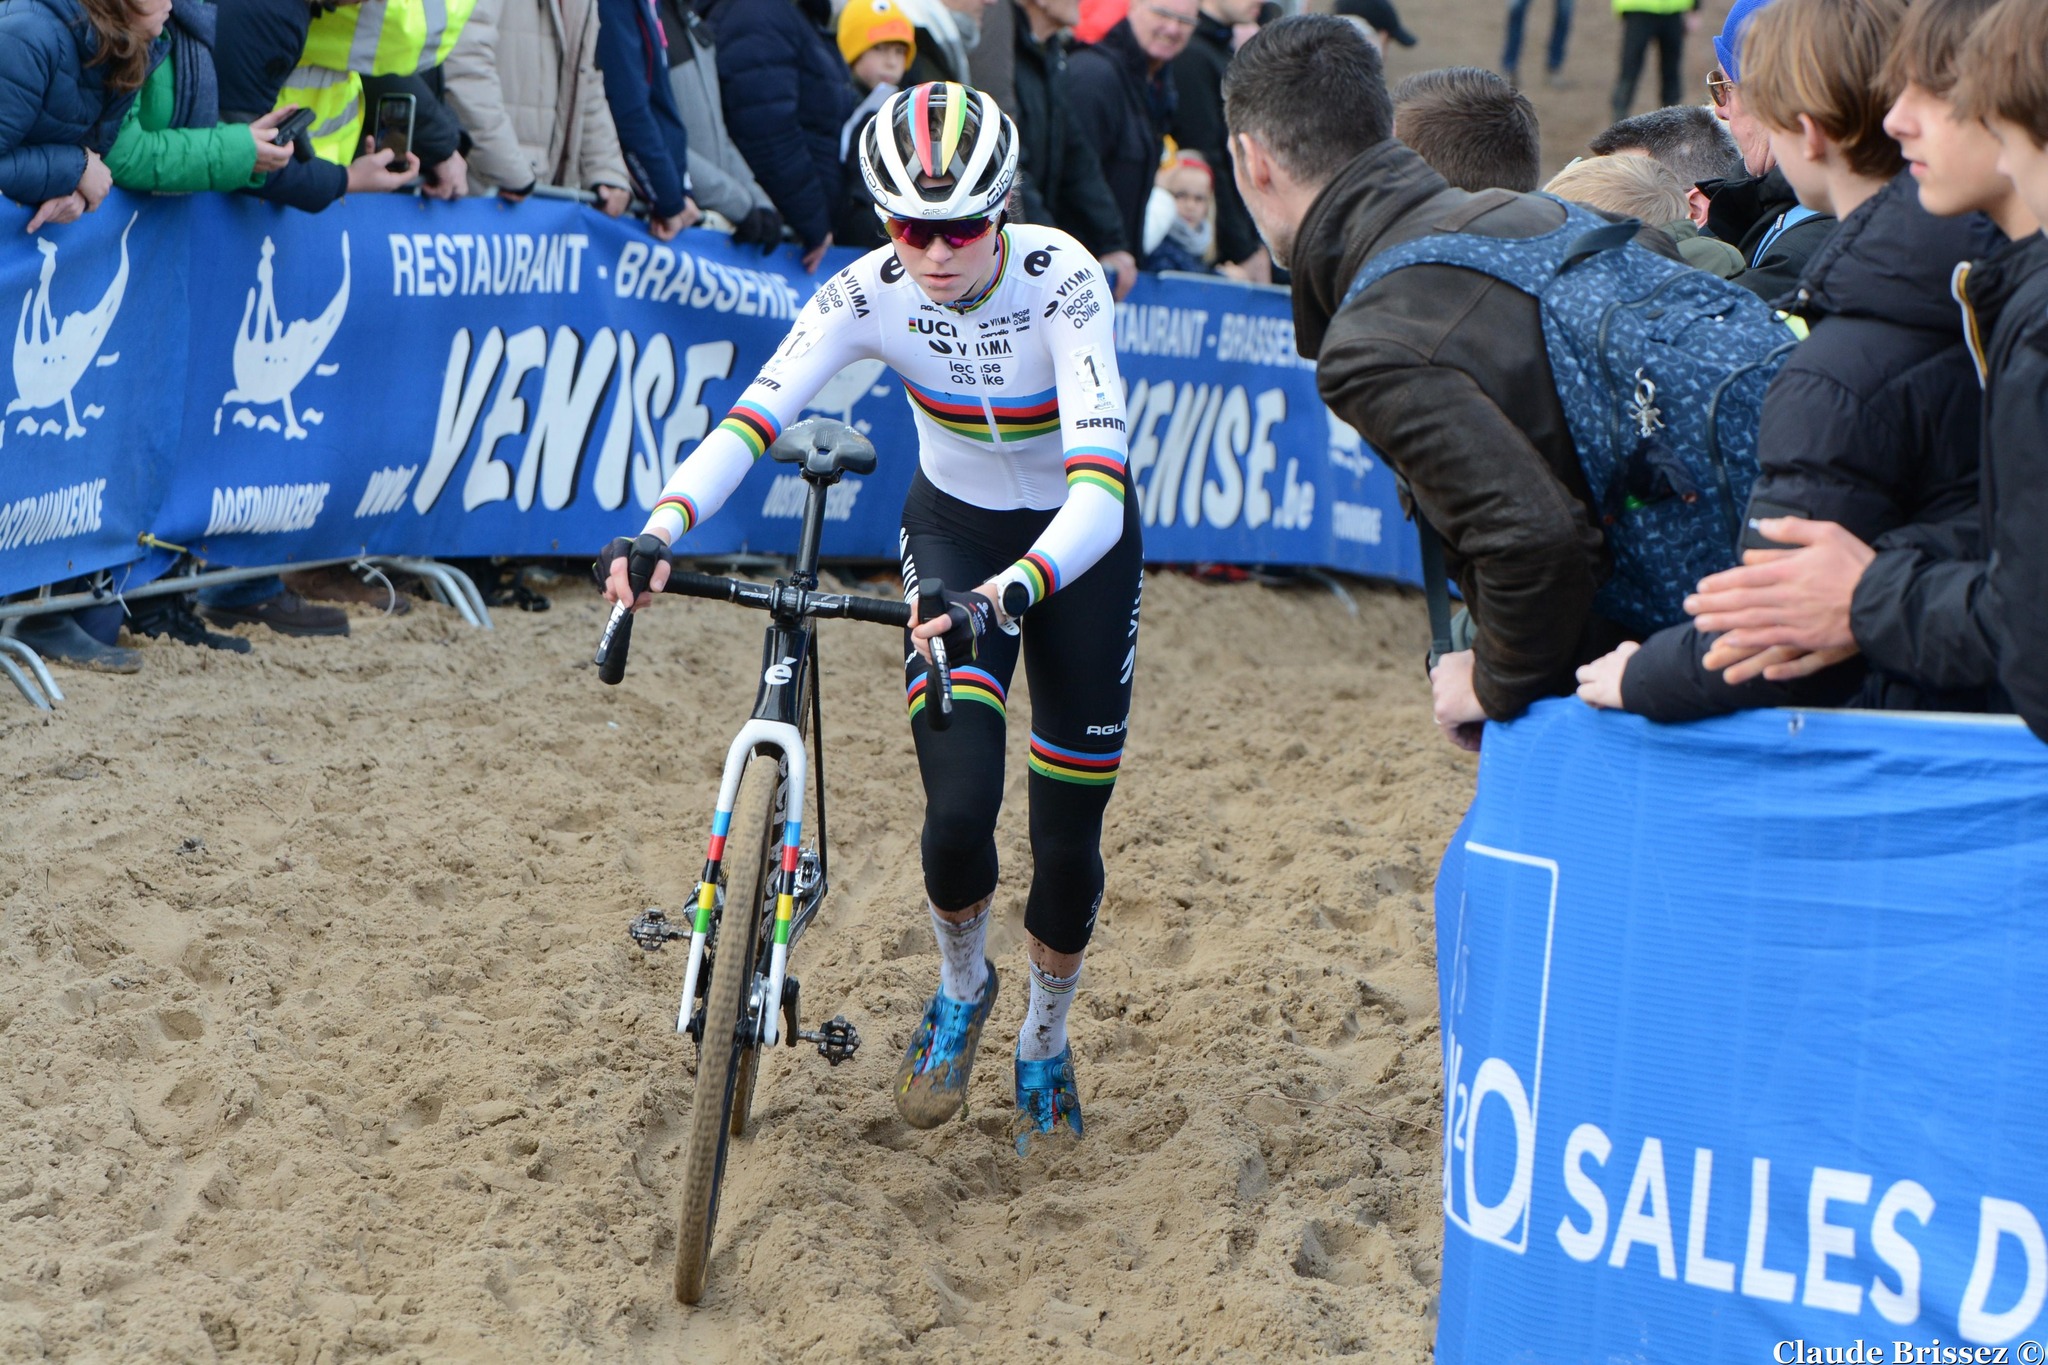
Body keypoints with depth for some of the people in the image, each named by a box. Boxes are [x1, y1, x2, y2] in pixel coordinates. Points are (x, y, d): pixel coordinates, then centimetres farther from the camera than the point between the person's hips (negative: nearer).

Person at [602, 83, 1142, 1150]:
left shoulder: (1063, 284, -32)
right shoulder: (871, 291, -23)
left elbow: (1100, 490, -42)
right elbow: (755, 413, -35)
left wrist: (1011, 591, -60)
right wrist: (660, 527, -53)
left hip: (1075, 543, -2)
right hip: (953, 527, 2)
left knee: (1067, 831, 2)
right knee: (959, 803, -16)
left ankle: (1046, 1044, 30)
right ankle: (961, 990, 17)